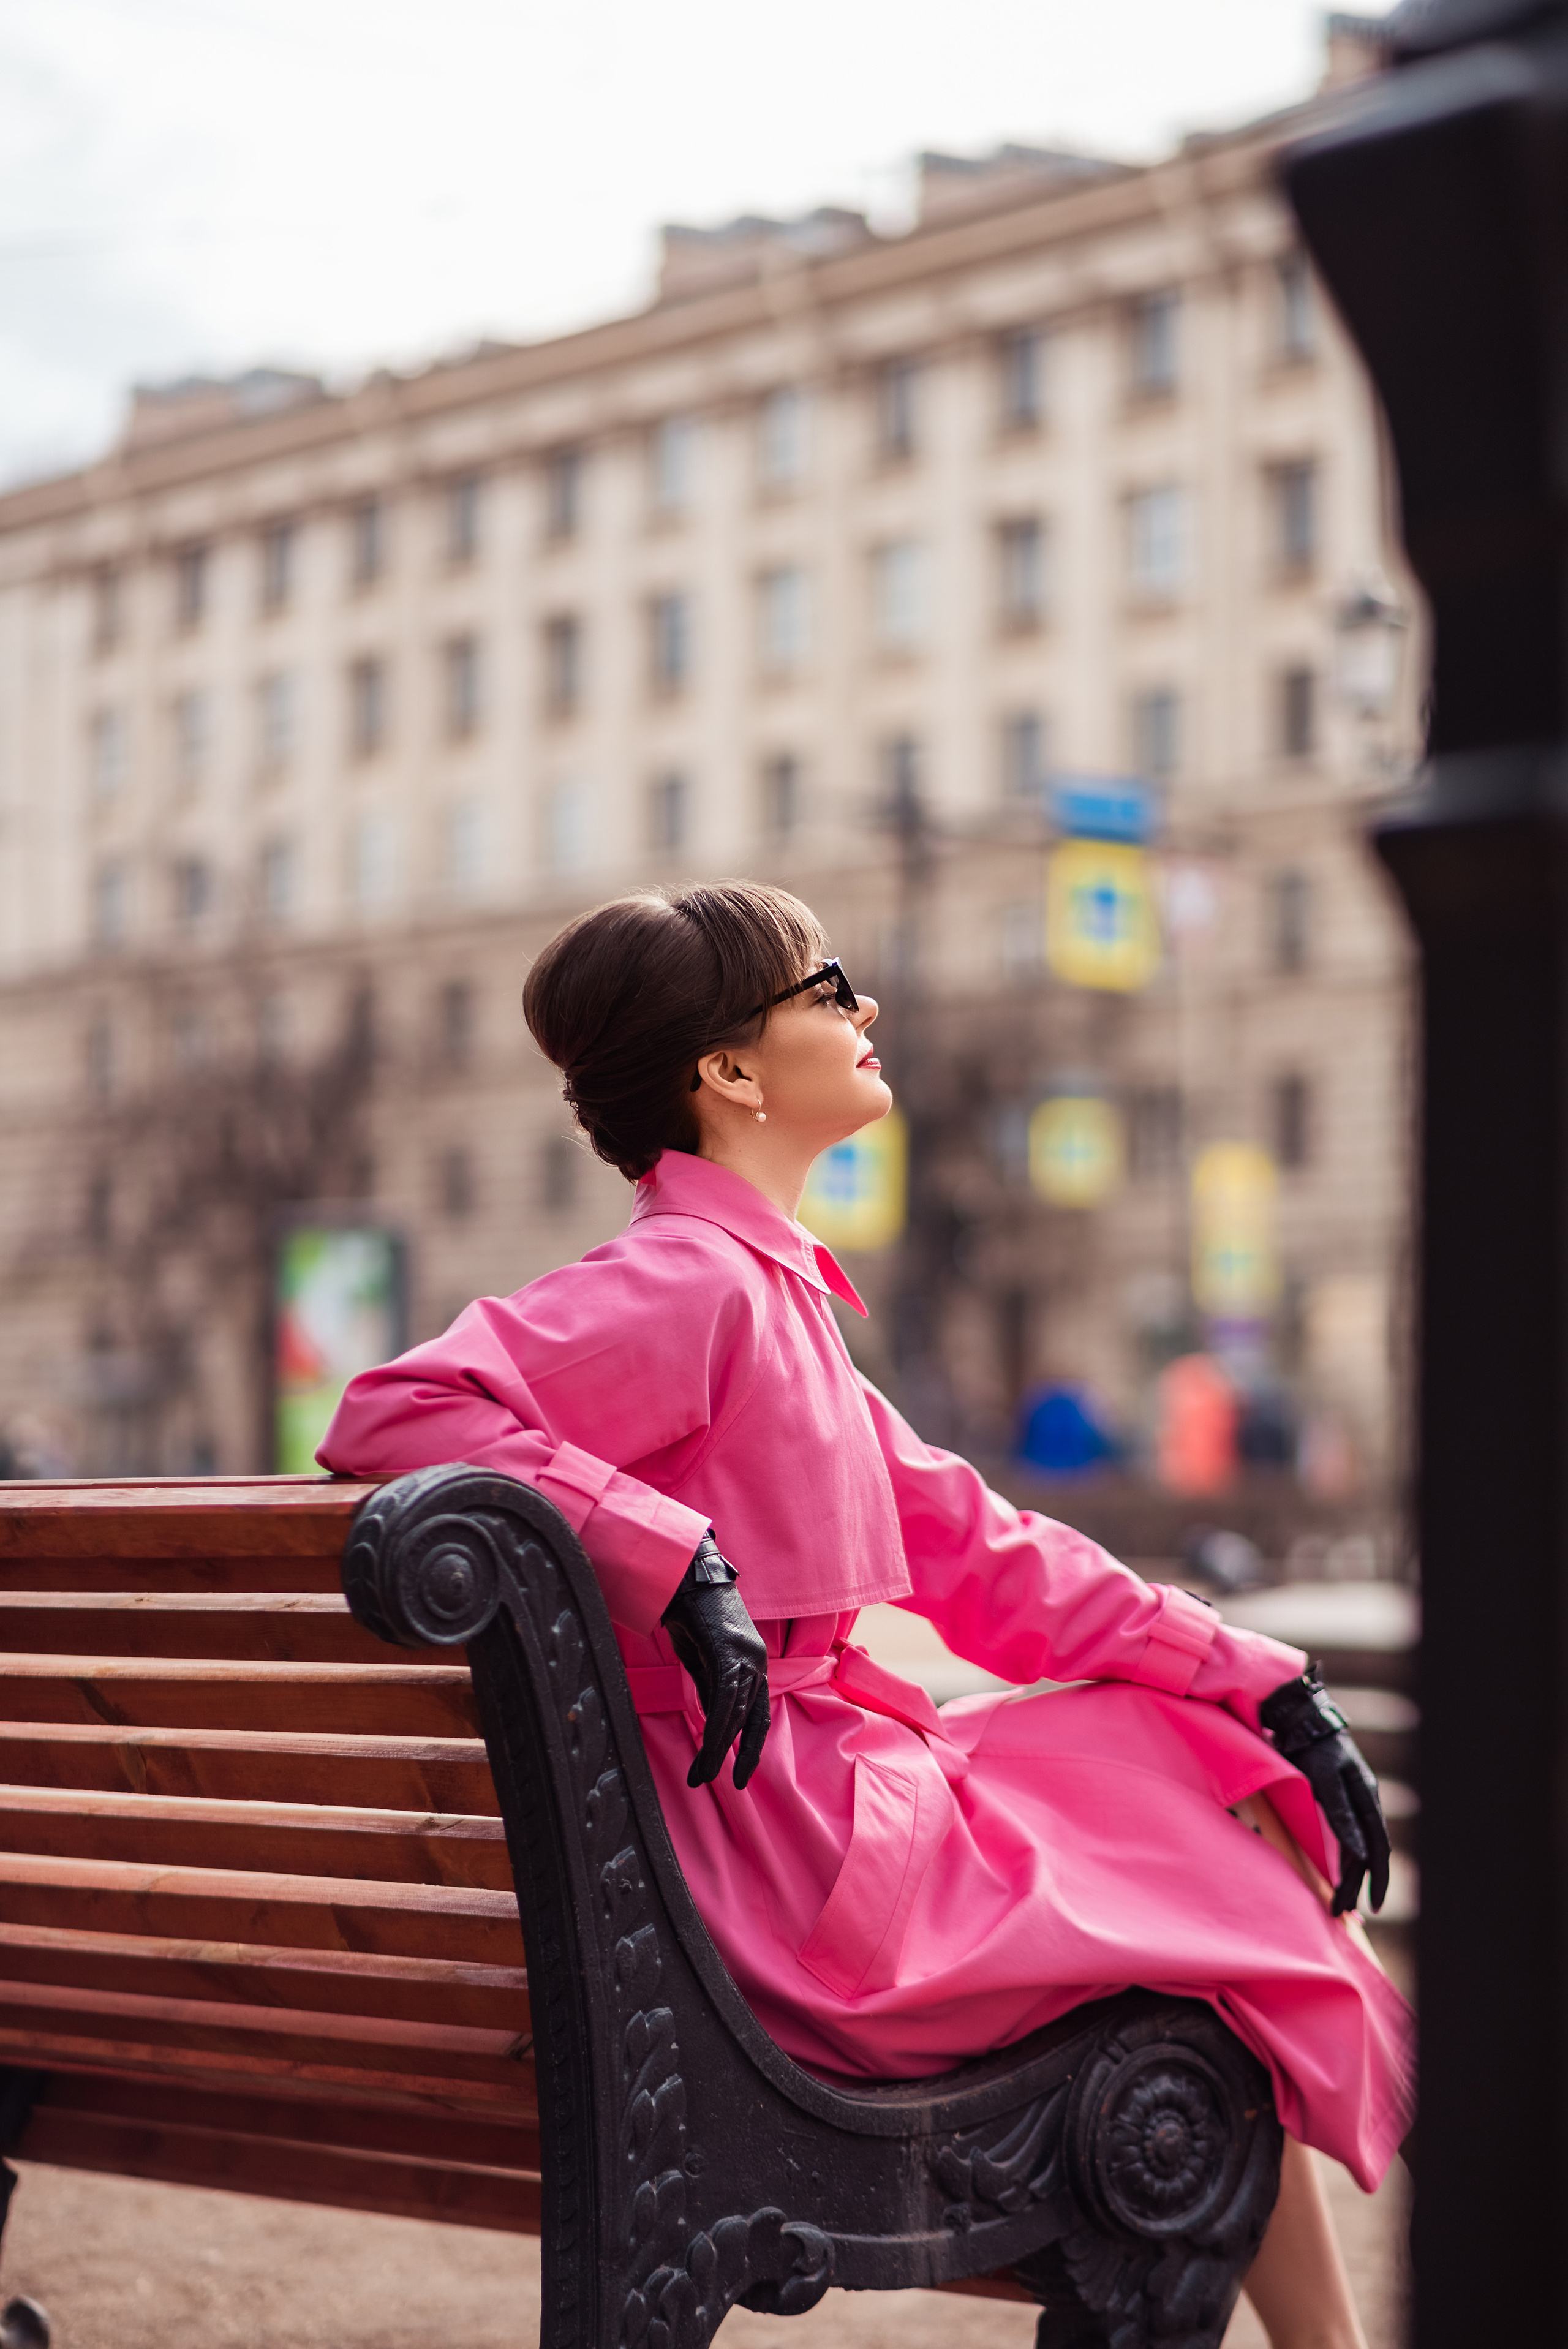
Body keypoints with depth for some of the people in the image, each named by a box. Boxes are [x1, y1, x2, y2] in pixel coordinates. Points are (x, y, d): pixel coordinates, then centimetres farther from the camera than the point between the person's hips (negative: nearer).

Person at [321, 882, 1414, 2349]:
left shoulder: (775, 1292, 16)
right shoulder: (686, 1281, -14)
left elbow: (969, 1545, 15)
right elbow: (395, 1413, -27)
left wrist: (1260, 1684, 10)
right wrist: (675, 1560, -28)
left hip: (857, 1777, 9)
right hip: (785, 1842, -9)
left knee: (1245, 1788, 10)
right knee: (1232, 1911, 1)